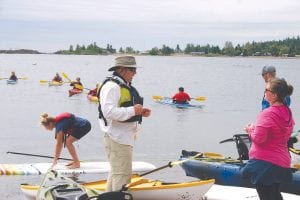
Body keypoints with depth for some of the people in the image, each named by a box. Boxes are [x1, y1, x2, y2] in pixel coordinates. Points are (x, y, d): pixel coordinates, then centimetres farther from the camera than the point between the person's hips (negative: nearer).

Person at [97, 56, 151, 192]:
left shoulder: (125, 86, 16)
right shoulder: (111, 86, -17)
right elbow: (109, 111, -28)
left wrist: (140, 112, 9)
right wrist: (133, 110, -24)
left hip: (125, 136, 11)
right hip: (118, 138, -11)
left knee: (116, 172, 21)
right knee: (123, 174, -9)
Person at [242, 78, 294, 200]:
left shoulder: (267, 114, -20)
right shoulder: (287, 113, 6)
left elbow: (258, 138, -22)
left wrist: (251, 130, -2)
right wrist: (256, 129, 14)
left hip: (265, 162, -8)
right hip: (282, 164, 8)